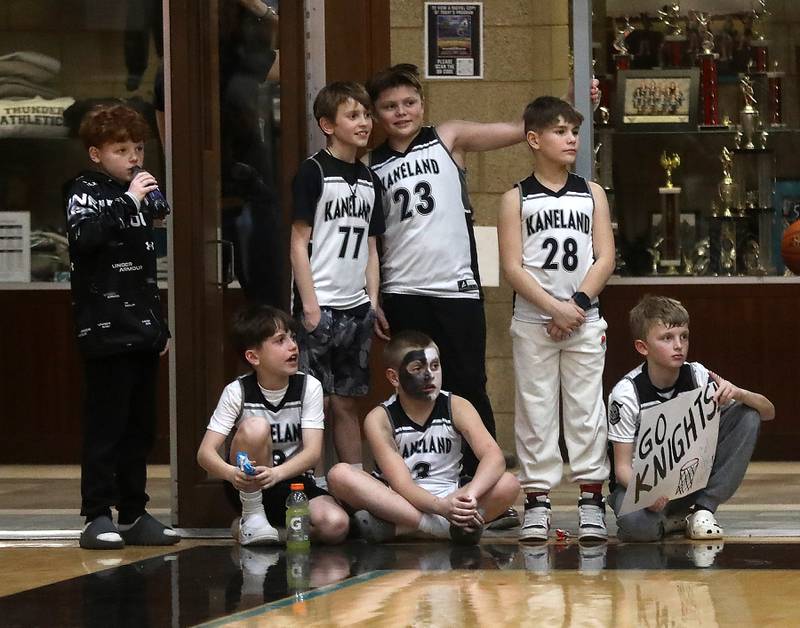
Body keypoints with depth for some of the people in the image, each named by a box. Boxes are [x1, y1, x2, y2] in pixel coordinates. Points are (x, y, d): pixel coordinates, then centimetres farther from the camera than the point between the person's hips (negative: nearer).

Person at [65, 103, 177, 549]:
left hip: (143, 332, 7)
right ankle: (98, 517, -6)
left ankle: (134, 515, 15)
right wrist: (128, 202, -26)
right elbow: (83, 235, -26)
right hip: (106, 332, -7)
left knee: (140, 428, 9)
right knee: (106, 425, -8)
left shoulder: (136, 195, 18)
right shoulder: (86, 191, -4)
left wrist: (161, 325, 23)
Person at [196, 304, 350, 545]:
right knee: (256, 426, -31)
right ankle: (252, 518, -14)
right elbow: (206, 452, -18)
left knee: (335, 525, -28)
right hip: (248, 488, -2)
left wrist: (276, 474, -37)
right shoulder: (237, 392, -11)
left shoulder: (309, 387, -7)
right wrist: (231, 473, -41)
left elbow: (313, 451, -17)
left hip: (293, 482, 2)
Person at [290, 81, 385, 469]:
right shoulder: (314, 172, -6)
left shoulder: (369, 180, 14)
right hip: (321, 306, -6)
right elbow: (299, 243, -9)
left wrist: (373, 303, 9)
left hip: (357, 307, 6)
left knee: (347, 403, 11)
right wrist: (309, 305, -14)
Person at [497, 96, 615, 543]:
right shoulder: (517, 199, 2)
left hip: (584, 321, 1)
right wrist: (554, 307, -14)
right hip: (533, 322, -1)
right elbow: (512, 267, -5)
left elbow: (606, 259, 2)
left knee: (586, 409, 1)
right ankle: (537, 499, 4)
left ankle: (592, 498, 5)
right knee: (536, 410, 1)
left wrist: (578, 304, -11)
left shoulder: (592, 195, 8)